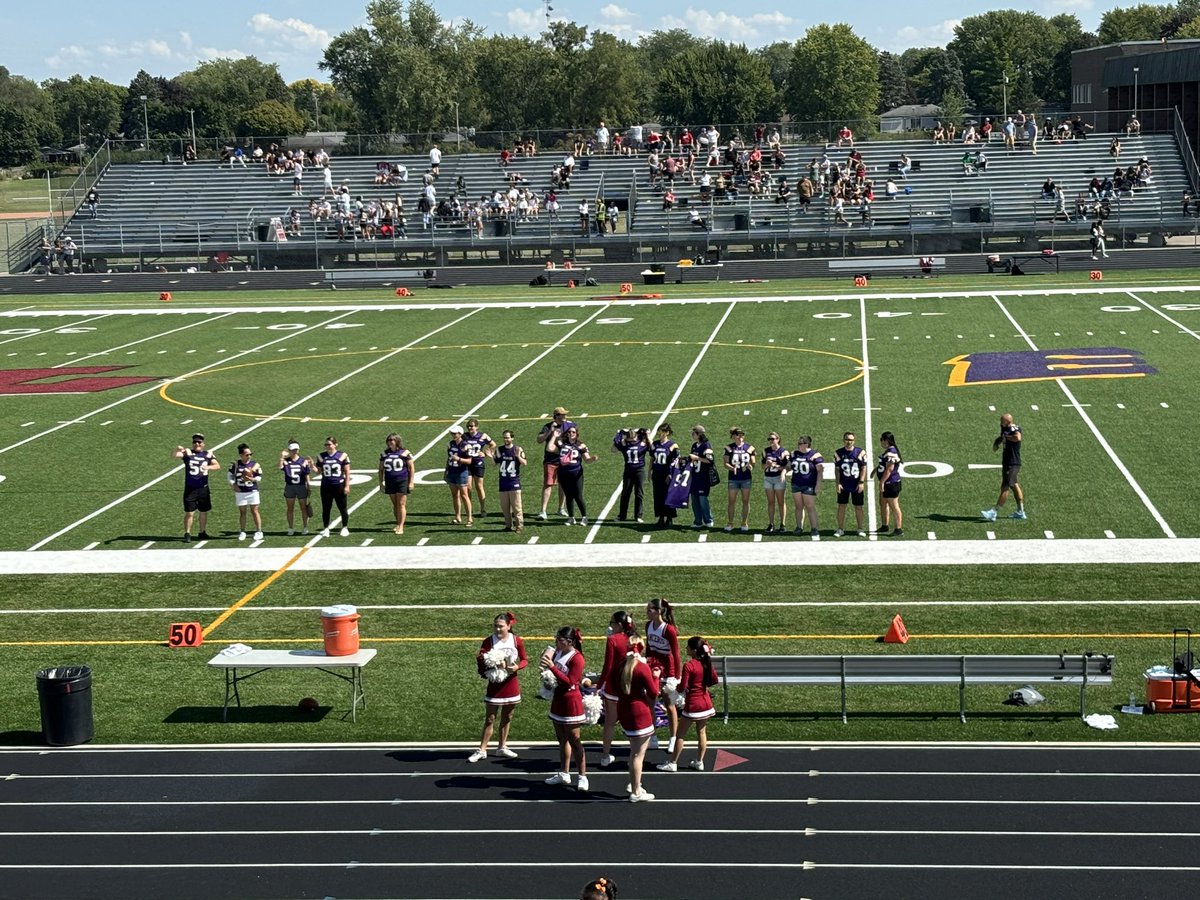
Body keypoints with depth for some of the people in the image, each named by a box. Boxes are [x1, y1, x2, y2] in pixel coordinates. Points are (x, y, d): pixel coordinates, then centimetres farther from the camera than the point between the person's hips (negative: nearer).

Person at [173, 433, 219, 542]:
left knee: (204, 512, 11)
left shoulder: (208, 454, 7)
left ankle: (202, 532, 25)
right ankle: (187, 534, 4)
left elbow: (217, 466, -5)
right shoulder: (187, 452, 0)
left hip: (203, 488, 3)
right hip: (190, 489, -3)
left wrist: (208, 467, -25)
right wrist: (177, 450, -38)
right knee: (189, 513, -4)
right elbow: (173, 457, -16)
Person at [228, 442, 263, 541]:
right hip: (240, 492, 1)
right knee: (242, 512, 7)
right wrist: (233, 485, -4)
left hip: (252, 491, -1)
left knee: (254, 511, 0)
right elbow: (230, 475, 9)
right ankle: (242, 532, 16)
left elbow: (259, 477, 3)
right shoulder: (235, 464, -1)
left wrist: (252, 479, -16)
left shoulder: (255, 465, -2)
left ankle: (259, 531, 5)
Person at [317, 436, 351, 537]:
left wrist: (347, 485, -5)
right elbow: (319, 471, 9)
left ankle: (345, 528, 16)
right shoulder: (321, 456, 7)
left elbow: (347, 472, 0)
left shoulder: (342, 455, -1)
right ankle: (325, 528, 13)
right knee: (326, 508, 4)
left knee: (342, 508, 4)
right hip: (326, 486, 2)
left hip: (339, 486, -2)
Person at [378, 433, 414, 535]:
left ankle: (401, 527, -7)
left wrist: (411, 482, -6)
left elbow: (411, 468, -1)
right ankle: (398, 524, 24)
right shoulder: (384, 454, 8)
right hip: (390, 482, 4)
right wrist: (381, 483, 9)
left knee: (401, 504, -6)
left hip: (402, 481, -4)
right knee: (395, 504, 11)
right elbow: (381, 469, 13)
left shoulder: (404, 453, -3)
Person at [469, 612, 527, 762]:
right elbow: (480, 660, -10)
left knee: (507, 717, 14)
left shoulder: (517, 641, -4)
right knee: (490, 719, 0)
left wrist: (517, 667, -16)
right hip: (494, 685, -3)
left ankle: (502, 747, 28)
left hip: (511, 684, 3)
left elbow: (525, 660, 4)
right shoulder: (489, 641, -9)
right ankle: (482, 751, 6)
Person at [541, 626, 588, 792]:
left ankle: (583, 777, 3)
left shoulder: (576, 658, -18)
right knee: (562, 739, 16)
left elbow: (569, 682, -24)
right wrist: (545, 664, -2)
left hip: (571, 702, -8)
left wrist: (552, 667, -29)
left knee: (573, 741, -4)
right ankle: (564, 774, 25)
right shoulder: (558, 652, 6)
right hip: (558, 699, 8)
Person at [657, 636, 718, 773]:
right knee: (702, 732, 14)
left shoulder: (688, 666, -18)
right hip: (706, 703, 6)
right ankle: (699, 762, 20)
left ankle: (672, 763, 9)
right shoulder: (707, 663, 0)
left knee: (681, 734, 4)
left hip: (692, 704, -6)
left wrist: (678, 686, 4)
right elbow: (714, 681, 10)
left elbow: (682, 688, -17)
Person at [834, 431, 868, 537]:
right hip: (843, 485, 1)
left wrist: (861, 482, -7)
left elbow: (864, 468, 0)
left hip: (857, 485, -1)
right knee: (841, 506, 3)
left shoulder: (861, 452, -1)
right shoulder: (838, 453, 2)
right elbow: (837, 469, 5)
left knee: (858, 507, 5)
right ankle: (840, 529, 11)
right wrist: (838, 483, -3)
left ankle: (860, 529, 15)